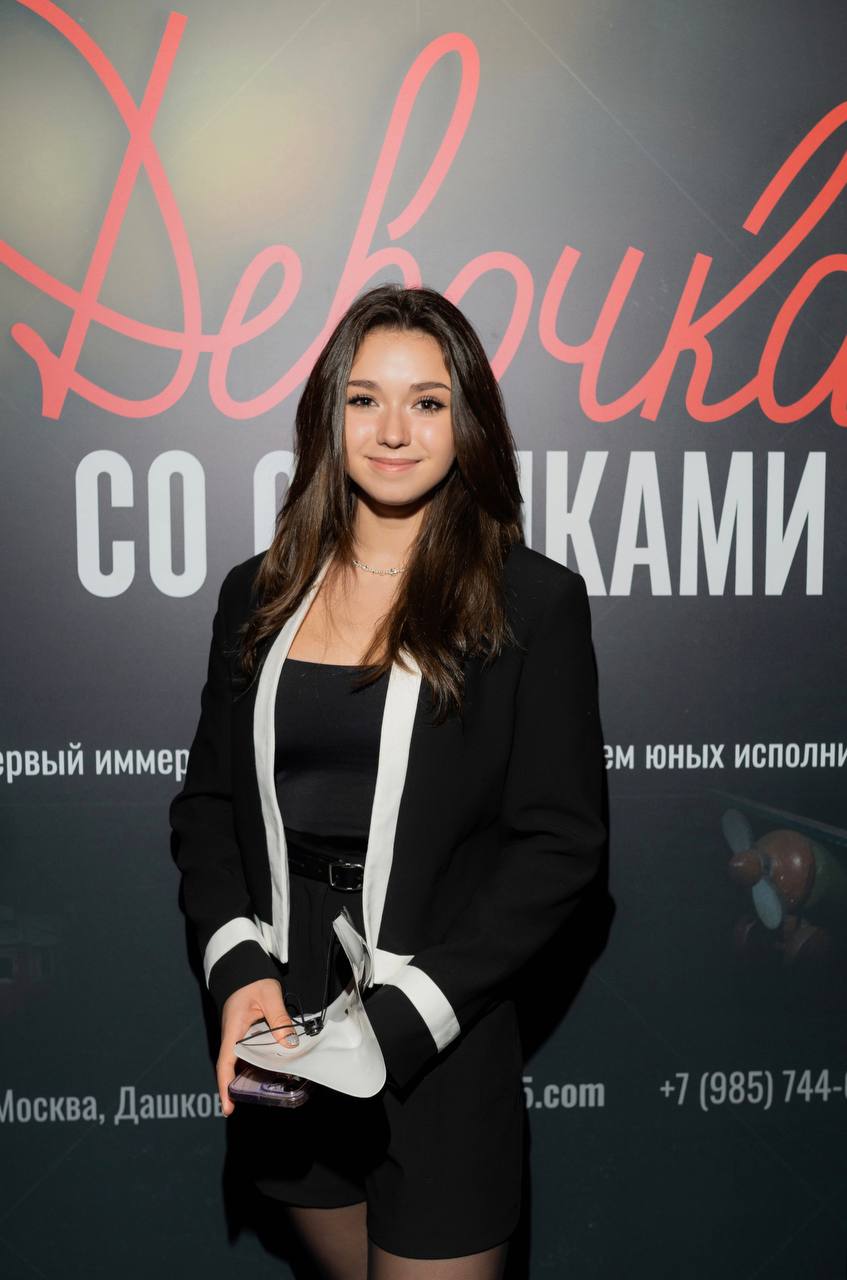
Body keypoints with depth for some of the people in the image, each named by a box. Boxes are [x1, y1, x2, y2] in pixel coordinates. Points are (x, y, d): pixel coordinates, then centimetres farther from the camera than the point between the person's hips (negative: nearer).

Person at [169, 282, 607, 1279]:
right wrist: (237, 967, -9)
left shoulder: (533, 601, -8)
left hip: (442, 1043, -3)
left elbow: (561, 842, -9)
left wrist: (401, 1015, -15)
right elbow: (205, 798, 7)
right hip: (279, 1027, 4)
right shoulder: (260, 595, 4)